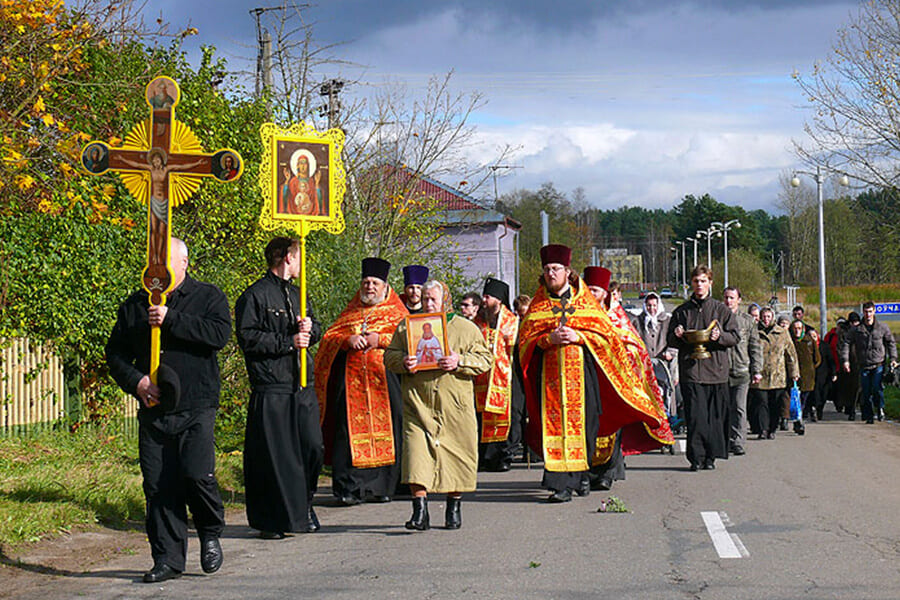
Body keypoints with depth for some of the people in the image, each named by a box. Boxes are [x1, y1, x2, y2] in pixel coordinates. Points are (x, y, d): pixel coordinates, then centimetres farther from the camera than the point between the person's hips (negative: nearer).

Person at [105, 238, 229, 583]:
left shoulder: (208, 297, 6)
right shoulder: (134, 306, 15)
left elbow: (219, 334, -12)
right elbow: (115, 352, 14)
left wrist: (171, 319, -16)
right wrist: (135, 381, -5)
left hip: (196, 410, -3)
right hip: (153, 412, 3)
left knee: (197, 474, -16)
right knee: (158, 485, 0)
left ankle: (211, 534, 11)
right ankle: (168, 559, 9)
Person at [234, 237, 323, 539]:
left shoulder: (297, 294, 21)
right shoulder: (254, 296, -4)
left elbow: (316, 329, 26)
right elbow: (248, 338, -12)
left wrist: (309, 328, 2)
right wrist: (288, 342, -14)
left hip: (304, 387, 7)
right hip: (271, 390, -7)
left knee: (313, 447, 4)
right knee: (273, 455, -5)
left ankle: (303, 508, 21)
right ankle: (271, 521, 3)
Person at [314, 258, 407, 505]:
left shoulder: (396, 313, 14)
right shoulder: (350, 312, 20)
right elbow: (329, 338, 11)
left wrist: (380, 340, -11)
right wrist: (348, 340, -10)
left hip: (384, 379, -1)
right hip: (351, 380, 1)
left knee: (384, 429, -5)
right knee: (351, 429, -7)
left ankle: (380, 486, 3)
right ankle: (350, 487, -9)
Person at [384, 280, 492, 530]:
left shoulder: (466, 328, 9)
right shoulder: (407, 327, 13)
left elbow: (484, 359, 4)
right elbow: (389, 356, 12)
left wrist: (459, 361, -13)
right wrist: (403, 362, -11)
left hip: (454, 406, 0)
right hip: (418, 404, 0)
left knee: (456, 453, 3)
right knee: (416, 453, -11)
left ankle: (454, 508, 19)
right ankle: (420, 511, -11)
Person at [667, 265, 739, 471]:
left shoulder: (721, 310, 10)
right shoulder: (681, 312, 13)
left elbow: (735, 336, 6)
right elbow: (670, 340, 16)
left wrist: (719, 336, -13)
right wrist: (677, 336, -7)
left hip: (716, 370, 0)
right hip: (690, 371, 0)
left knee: (715, 415, 0)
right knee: (695, 416, -7)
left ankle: (710, 456, 8)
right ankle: (696, 457, -6)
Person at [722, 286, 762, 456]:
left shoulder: (748, 320, 9)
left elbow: (755, 347, 11)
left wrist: (756, 370, 5)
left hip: (741, 371, 0)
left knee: (739, 408, -5)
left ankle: (737, 442, -4)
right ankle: (726, 441, 11)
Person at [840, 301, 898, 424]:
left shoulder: (882, 327, 3)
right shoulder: (857, 330, 2)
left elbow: (891, 343, 13)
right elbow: (846, 343, 5)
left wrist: (893, 358, 4)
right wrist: (845, 360, -4)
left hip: (879, 365, -1)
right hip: (864, 366, 1)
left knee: (877, 388, -19)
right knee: (865, 393, 1)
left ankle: (880, 408, 5)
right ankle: (868, 416, 13)